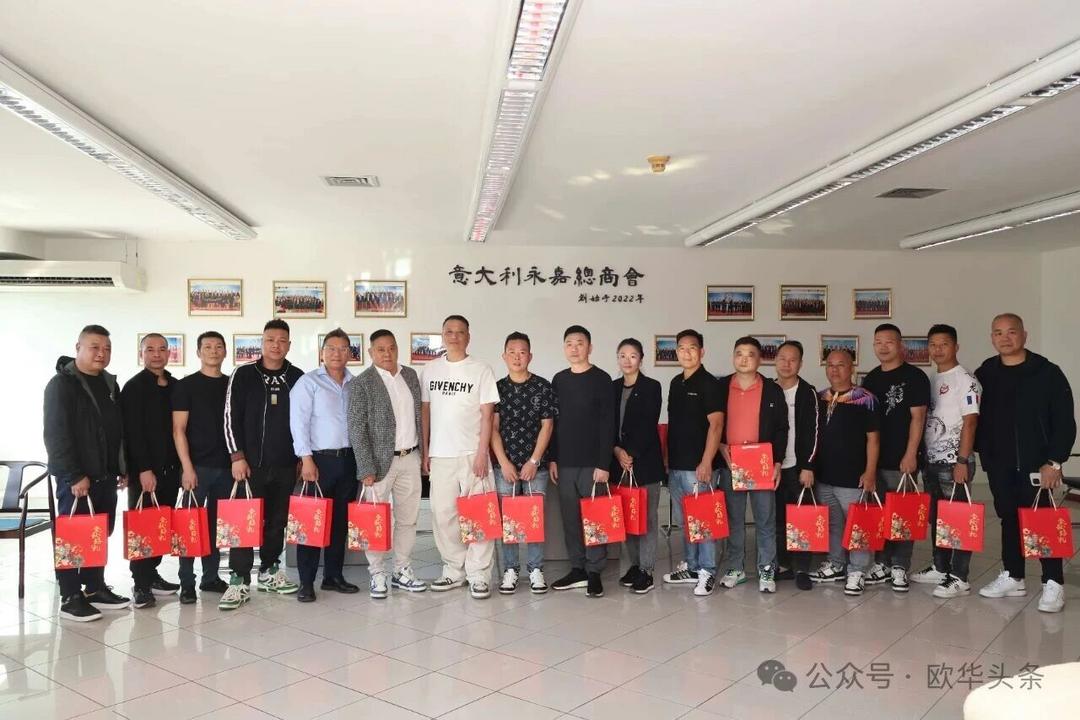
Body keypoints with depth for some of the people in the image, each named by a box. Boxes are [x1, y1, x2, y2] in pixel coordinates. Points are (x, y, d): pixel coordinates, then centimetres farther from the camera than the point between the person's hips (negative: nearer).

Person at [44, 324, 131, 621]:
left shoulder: (110, 384, 13)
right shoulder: (62, 384, -9)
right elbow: (56, 434, -15)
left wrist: (122, 469, 12)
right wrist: (74, 475, -18)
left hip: (105, 475, 7)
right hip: (76, 477, -7)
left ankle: (95, 588, 23)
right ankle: (70, 597, 9)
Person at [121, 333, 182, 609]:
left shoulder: (176, 387, 12)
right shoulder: (134, 387, -4)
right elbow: (133, 432, -11)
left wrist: (180, 464, 7)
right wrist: (144, 469, -17)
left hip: (170, 467, 5)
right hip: (144, 469, -5)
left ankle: (151, 573, 20)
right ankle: (141, 584, 5)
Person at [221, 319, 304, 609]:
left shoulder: (298, 378, 6)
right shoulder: (243, 375, -1)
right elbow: (231, 418, -3)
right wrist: (237, 456, -10)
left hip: (286, 465, 3)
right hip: (250, 463, -3)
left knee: (277, 521, 10)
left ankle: (269, 571, 24)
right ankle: (239, 580, 2)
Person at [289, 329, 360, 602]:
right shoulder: (308, 382, -2)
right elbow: (298, 422, -8)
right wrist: (306, 459, -14)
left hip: (348, 459, 5)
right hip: (319, 459, -4)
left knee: (340, 520, 10)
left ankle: (334, 576, 20)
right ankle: (306, 582, 5)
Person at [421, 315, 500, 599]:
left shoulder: (481, 370, 0)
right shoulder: (431, 369, 9)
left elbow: (487, 415, -3)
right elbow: (425, 411, 12)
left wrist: (482, 452, -10)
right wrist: (425, 450, 8)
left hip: (472, 454, -3)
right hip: (439, 455, 3)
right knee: (443, 514, 6)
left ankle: (478, 575, 7)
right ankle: (454, 570, 20)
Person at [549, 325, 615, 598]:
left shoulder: (601, 379, -3)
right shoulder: (558, 380, 11)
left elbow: (608, 424, -7)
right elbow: (553, 422, 13)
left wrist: (604, 463, -12)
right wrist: (552, 458, 6)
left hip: (592, 462, -4)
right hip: (564, 462, 4)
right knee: (570, 517, 7)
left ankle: (594, 572, 9)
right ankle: (577, 569, 17)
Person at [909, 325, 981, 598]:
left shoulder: (965, 380, -7)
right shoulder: (931, 380, 13)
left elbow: (970, 422, -13)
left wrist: (962, 461, -18)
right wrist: (920, 455, 11)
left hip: (954, 462, -7)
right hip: (931, 461, 7)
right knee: (936, 518, 14)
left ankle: (959, 578, 5)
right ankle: (940, 569, 25)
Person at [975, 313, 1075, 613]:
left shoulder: (1047, 373, -6)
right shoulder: (984, 375, 6)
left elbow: (1065, 422, -8)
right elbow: (977, 419, 12)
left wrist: (1054, 462, -14)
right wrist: (983, 453, 4)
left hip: (1036, 464, -4)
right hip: (999, 465, 4)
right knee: (1009, 519, 12)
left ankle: (1053, 584, 10)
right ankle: (1012, 577, 23)